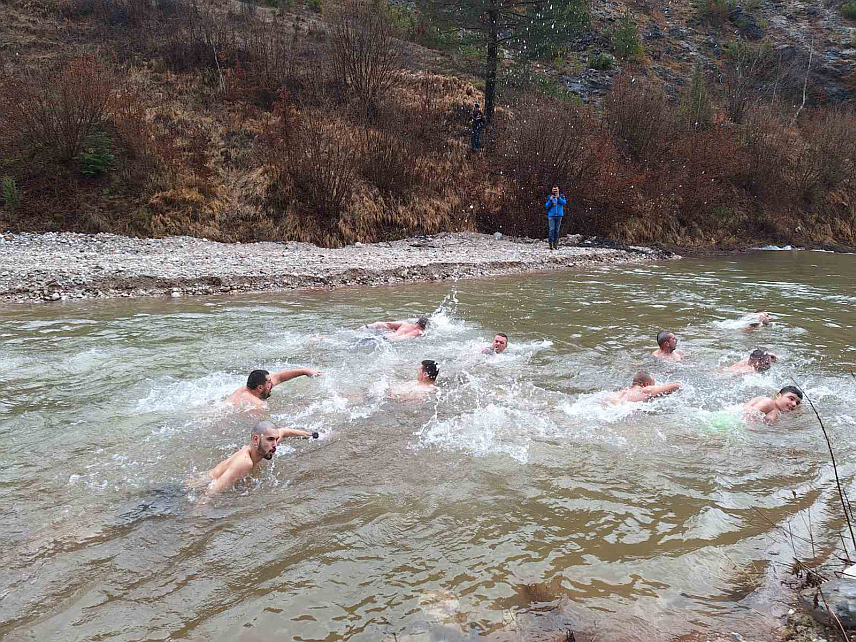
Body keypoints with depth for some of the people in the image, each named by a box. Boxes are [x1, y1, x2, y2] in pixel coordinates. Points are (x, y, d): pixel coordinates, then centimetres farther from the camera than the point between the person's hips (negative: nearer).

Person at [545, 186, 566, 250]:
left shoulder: (561, 196, 7)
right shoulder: (549, 197, 3)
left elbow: (564, 202, -11)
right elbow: (546, 207, 0)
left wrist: (558, 197, -22)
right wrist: (550, 200, -13)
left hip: (559, 215, 2)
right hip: (551, 215, -2)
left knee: (557, 230, 5)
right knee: (551, 229, -10)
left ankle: (555, 244, 9)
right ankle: (551, 244, -10)